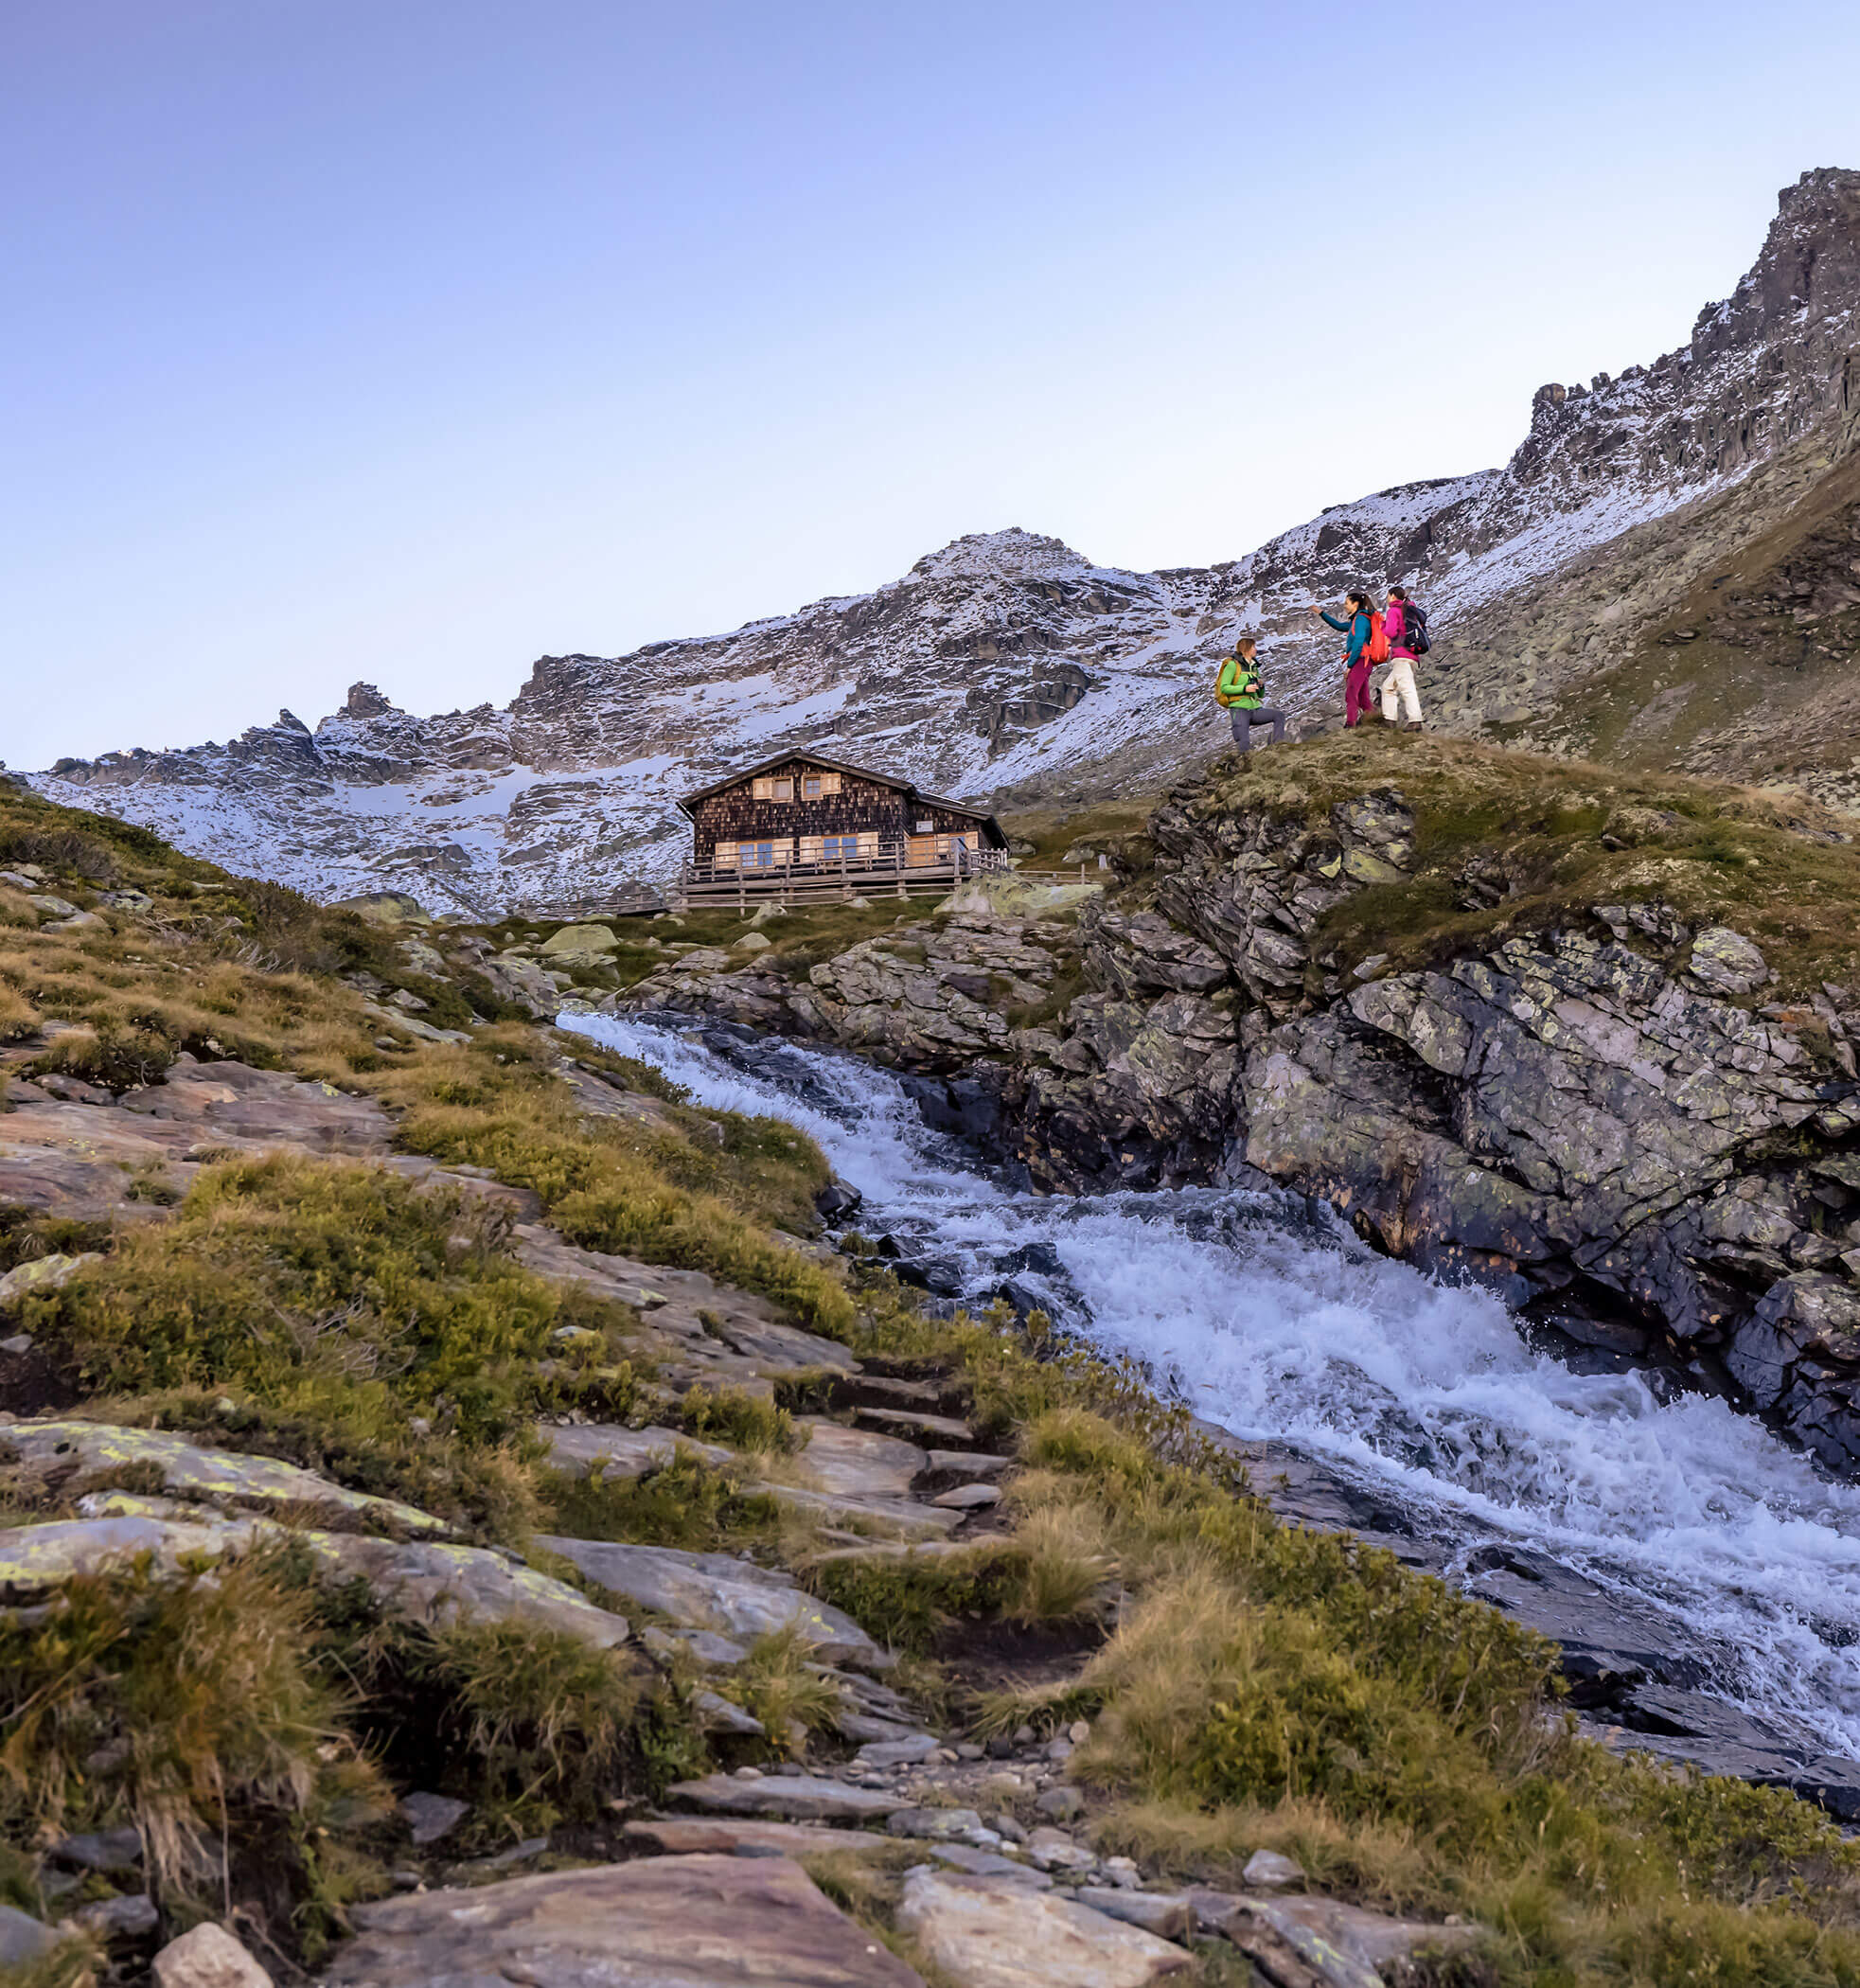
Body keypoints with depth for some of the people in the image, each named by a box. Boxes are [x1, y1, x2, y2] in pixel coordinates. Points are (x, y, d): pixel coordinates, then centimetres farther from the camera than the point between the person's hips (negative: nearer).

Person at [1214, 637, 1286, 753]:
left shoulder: (1254, 667, 21)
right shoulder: (1233, 664, -1)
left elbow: (1260, 695, 24)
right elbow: (1224, 687, -10)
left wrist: (1261, 686, 1)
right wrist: (1244, 688, -20)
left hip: (1255, 709, 6)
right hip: (1239, 709, -6)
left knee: (1279, 715, -14)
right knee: (1244, 744, -19)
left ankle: (1278, 743, -21)